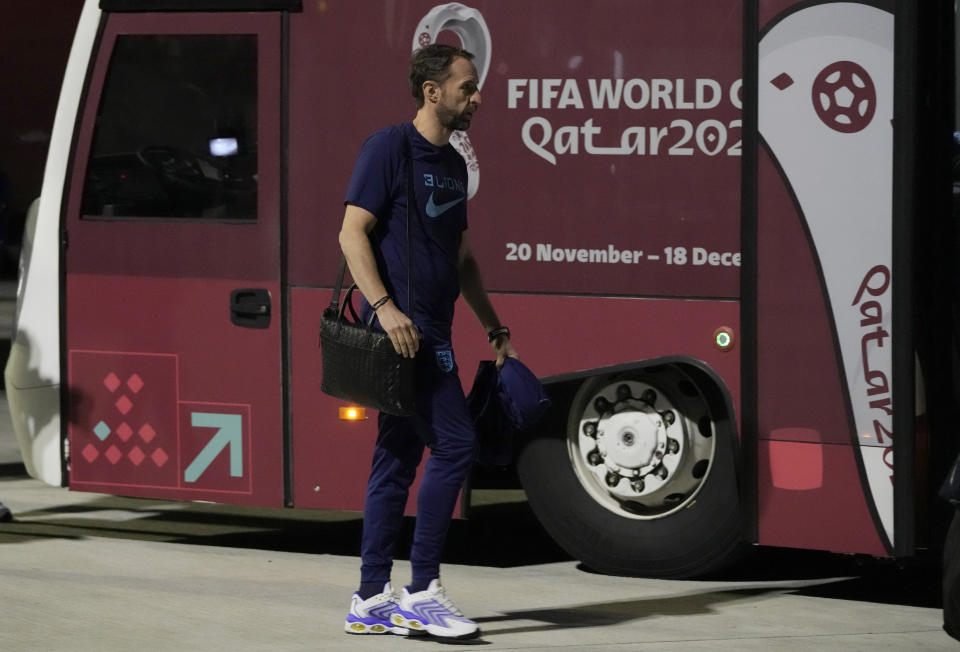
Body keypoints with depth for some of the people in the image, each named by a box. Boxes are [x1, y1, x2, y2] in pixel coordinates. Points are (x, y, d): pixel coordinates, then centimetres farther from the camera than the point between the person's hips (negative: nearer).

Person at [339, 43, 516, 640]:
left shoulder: (453, 164, 18)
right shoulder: (391, 147, -8)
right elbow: (353, 232, -13)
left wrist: (494, 328, 22)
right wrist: (384, 306, -23)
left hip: (430, 332, 9)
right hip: (402, 325, -9)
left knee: (400, 456, 9)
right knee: (454, 441, -13)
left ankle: (373, 600, 13)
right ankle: (423, 591, -8)